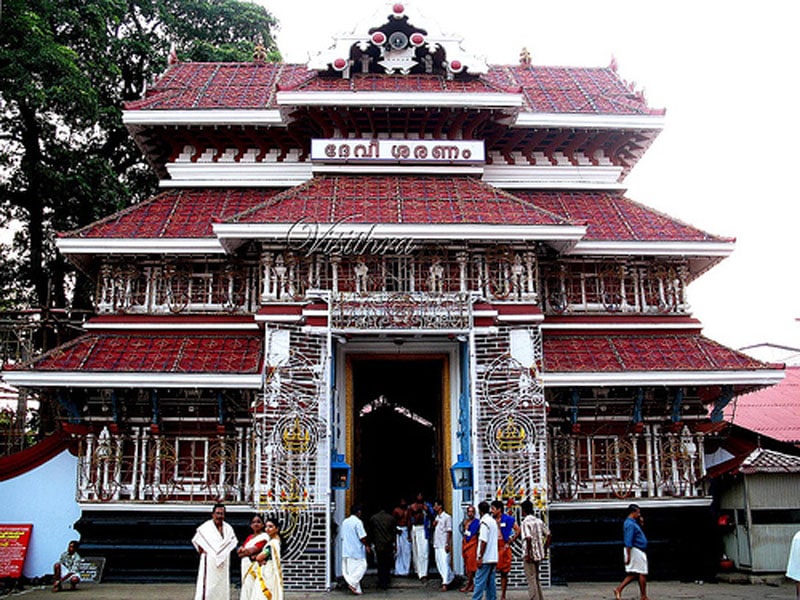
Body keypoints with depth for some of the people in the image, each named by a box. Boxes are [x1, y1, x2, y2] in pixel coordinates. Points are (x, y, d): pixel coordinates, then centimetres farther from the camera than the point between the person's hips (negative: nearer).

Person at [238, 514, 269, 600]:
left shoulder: (264, 536, -4)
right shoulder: (249, 537, 16)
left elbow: (254, 549, -16)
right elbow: (239, 552, 6)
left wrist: (243, 550, -3)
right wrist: (249, 552, -12)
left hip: (257, 567, -7)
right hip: (247, 567, 7)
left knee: (256, 590, -11)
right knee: (247, 590, 6)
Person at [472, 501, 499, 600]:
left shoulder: (484, 521, -12)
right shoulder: (493, 521, 14)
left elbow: (484, 541, -18)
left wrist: (480, 557, -16)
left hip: (486, 558, -8)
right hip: (493, 558, 8)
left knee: (479, 582, -8)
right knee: (490, 582, 10)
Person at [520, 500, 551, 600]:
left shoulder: (525, 522, -16)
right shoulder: (539, 520, 8)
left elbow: (528, 538, -27)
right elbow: (548, 535, 11)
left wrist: (528, 554, -20)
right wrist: (545, 549, 16)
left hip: (530, 555, -8)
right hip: (539, 553, 8)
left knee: (531, 580, 2)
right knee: (536, 579, 21)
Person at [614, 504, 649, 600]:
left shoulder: (632, 523, 15)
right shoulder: (630, 524, -17)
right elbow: (628, 541, -22)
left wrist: (640, 524, 13)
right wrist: (628, 555, -25)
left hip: (638, 551, 10)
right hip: (635, 551, -10)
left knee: (634, 574, 10)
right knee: (642, 573, -1)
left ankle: (619, 589, 4)